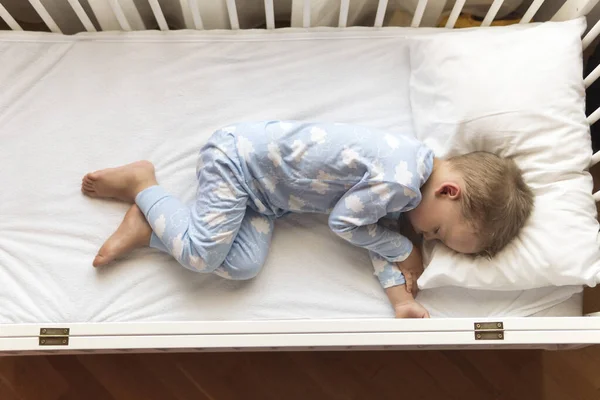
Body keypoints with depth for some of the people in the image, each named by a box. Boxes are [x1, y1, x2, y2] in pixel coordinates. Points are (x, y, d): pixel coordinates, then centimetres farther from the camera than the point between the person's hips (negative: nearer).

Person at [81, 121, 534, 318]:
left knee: (242, 265, -7)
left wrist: (401, 296, -6)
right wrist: (405, 251, -7)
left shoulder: (418, 159, 2)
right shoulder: (399, 182, -29)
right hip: (236, 157, -8)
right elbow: (346, 222, -18)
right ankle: (141, 183, 7)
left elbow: (375, 227, 3)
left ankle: (149, 226, 7)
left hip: (259, 187, 8)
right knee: (202, 254, -18)